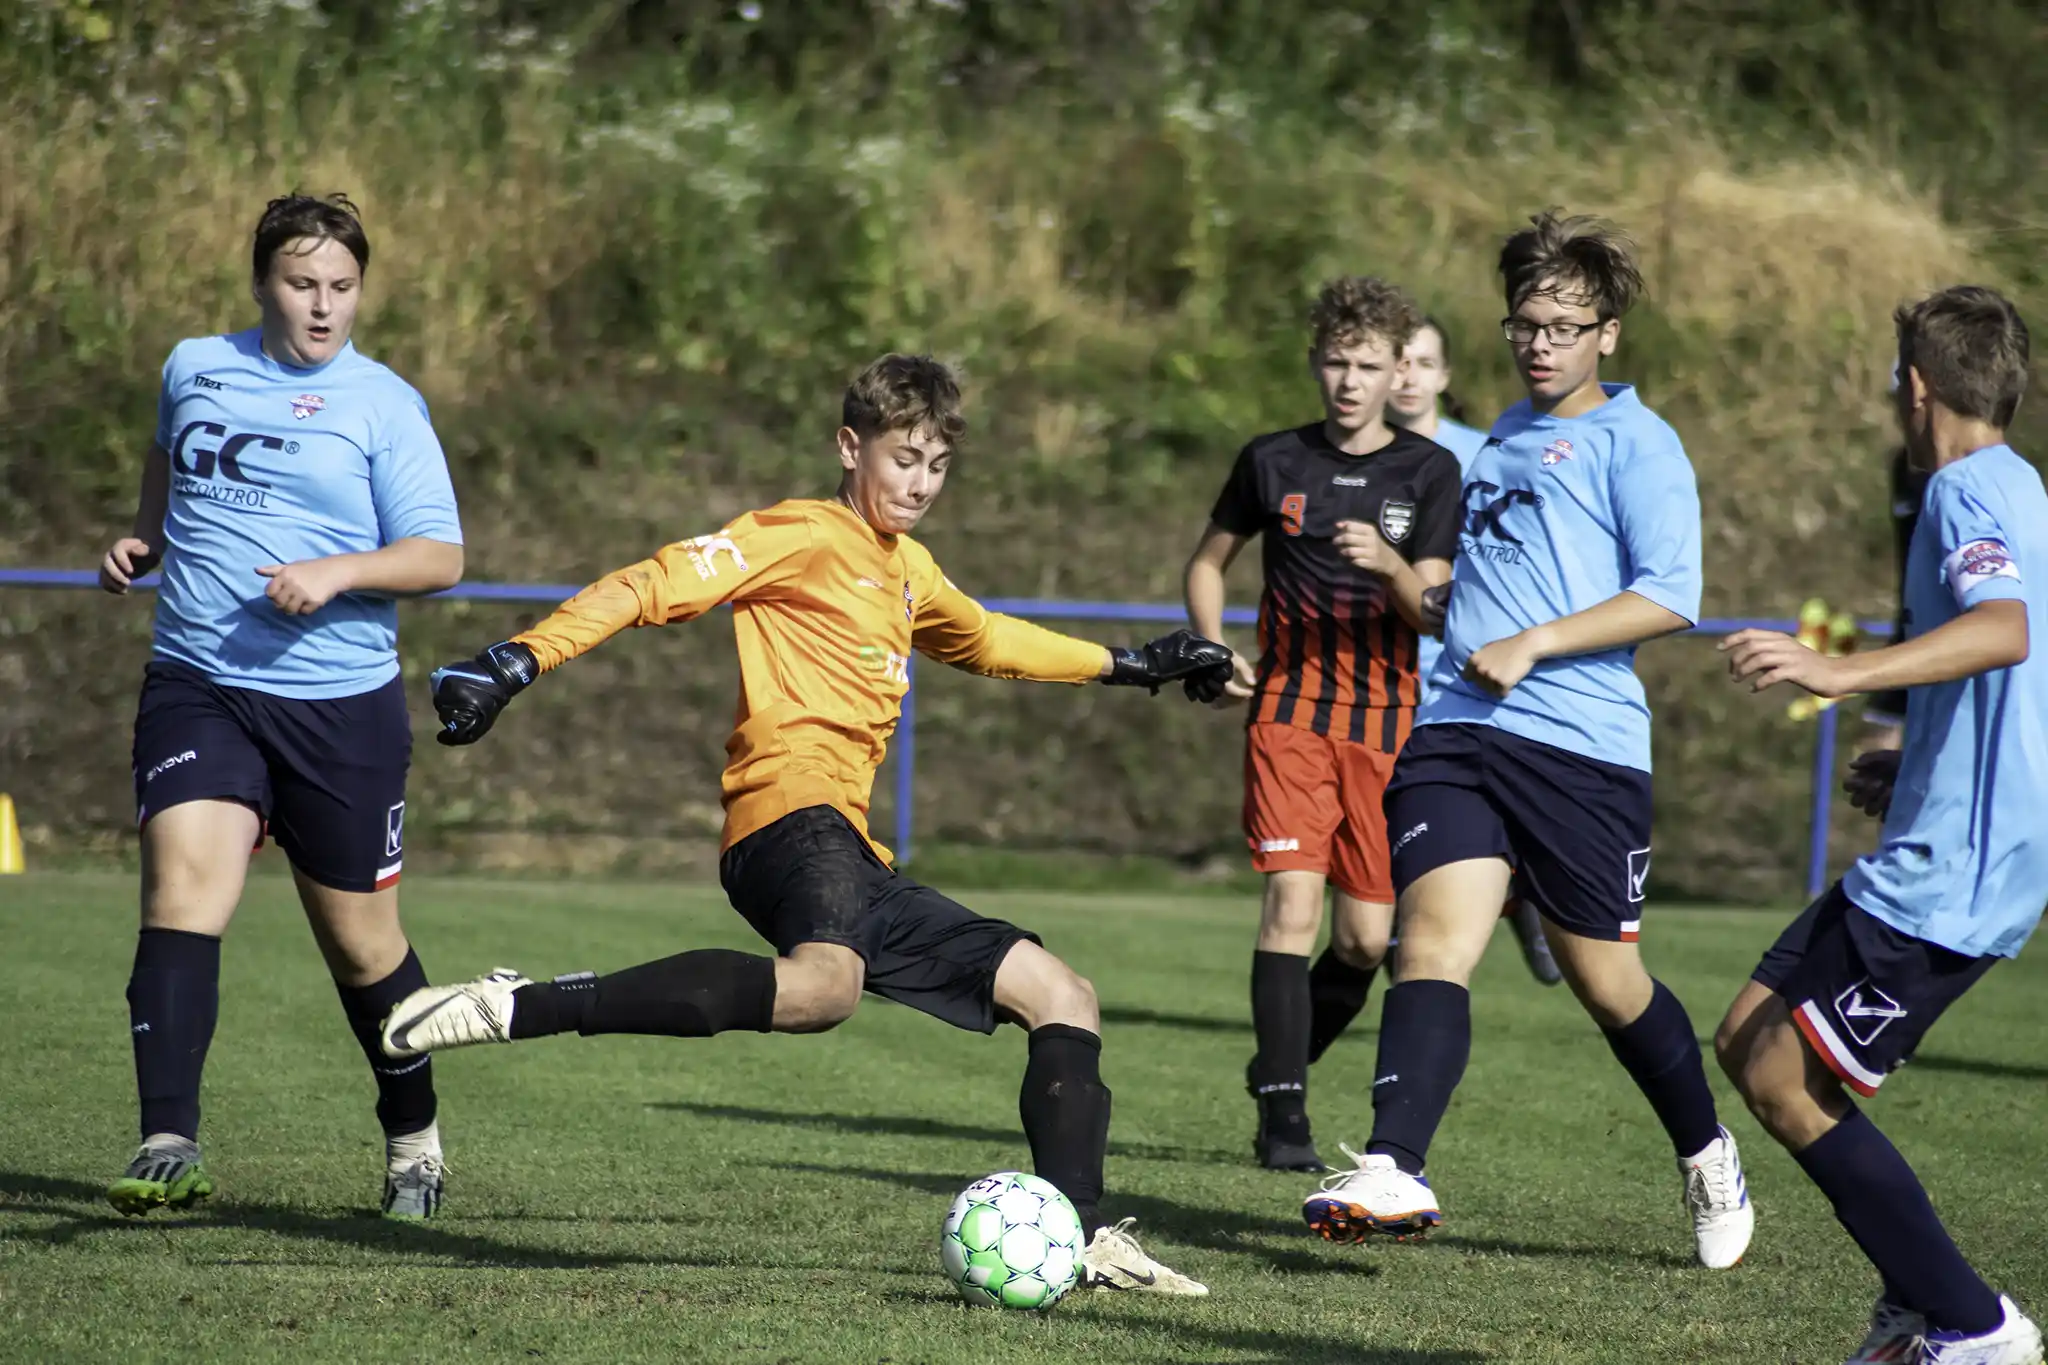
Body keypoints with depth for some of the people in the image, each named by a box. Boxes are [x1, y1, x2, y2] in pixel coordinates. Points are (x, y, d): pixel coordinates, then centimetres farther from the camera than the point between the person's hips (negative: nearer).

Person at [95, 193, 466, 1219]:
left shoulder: (383, 405, -1)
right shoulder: (194, 368, 10)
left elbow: (440, 557, -6)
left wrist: (336, 573, -22)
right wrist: (146, 539, 16)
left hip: (342, 703, -2)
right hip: (197, 690, 2)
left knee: (361, 944, 7)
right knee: (182, 890, -20)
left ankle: (413, 1135, 31)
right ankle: (168, 1149, -27)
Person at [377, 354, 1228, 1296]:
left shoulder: (909, 570, 28)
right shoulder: (806, 536, 2)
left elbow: (984, 640, 50)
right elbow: (652, 586, -8)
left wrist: (1125, 667, 55)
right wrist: (516, 663, -20)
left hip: (853, 860, 10)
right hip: (792, 810, -10)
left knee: (1062, 996, 9)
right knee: (824, 983, -41)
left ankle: (1082, 1236, 8)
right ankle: (512, 1008, -42)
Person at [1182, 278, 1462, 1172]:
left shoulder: (1430, 472, 3)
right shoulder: (1274, 461, 5)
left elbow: (1435, 612, -3)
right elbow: (1208, 563, 19)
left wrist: (1389, 564, -24)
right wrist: (1216, 654, 2)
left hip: (1388, 721, 1)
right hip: (1289, 710, -1)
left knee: (1367, 935, 0)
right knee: (1293, 904, -16)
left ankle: (1278, 1069, 25)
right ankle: (1283, 1118, -13)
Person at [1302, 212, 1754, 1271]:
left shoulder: (1633, 440, 1)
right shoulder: (1493, 445, 22)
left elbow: (1668, 598, -10)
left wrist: (1532, 643, -15)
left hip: (1583, 745, -5)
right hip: (1453, 729, 5)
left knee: (1605, 980, 6)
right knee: (1434, 939, -17)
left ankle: (1707, 1157, 31)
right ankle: (1393, 1174, -33)